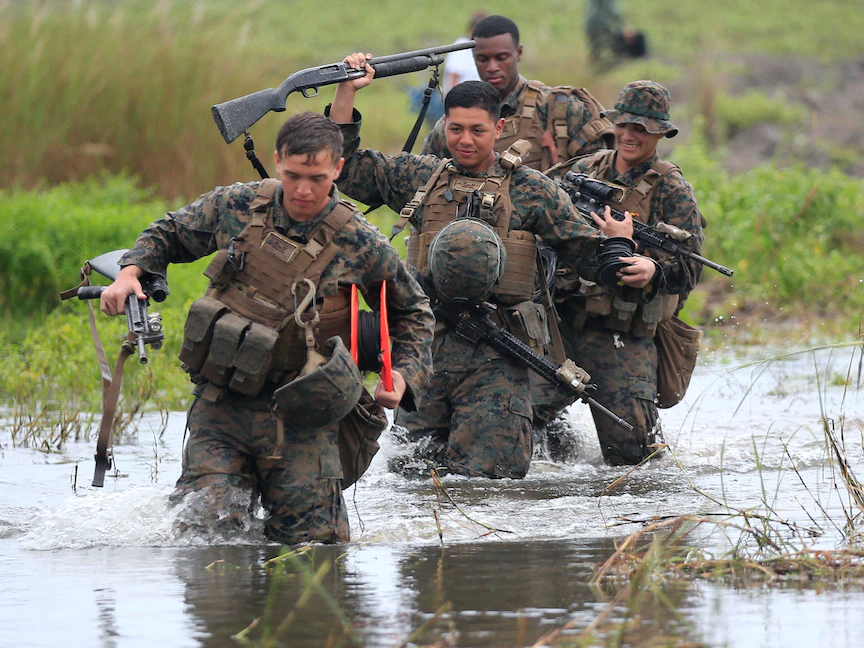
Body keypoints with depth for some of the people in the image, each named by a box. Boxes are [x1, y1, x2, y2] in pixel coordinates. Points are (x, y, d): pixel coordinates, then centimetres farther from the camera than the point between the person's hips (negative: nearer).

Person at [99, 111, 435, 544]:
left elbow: (414, 314, 11)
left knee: (312, 541, -5)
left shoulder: (360, 245, -5)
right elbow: (169, 235, 19)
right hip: (220, 406, 1)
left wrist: (405, 375, -5)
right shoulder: (236, 207, 0)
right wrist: (130, 272, 0)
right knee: (204, 526, -13)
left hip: (299, 417, -1)